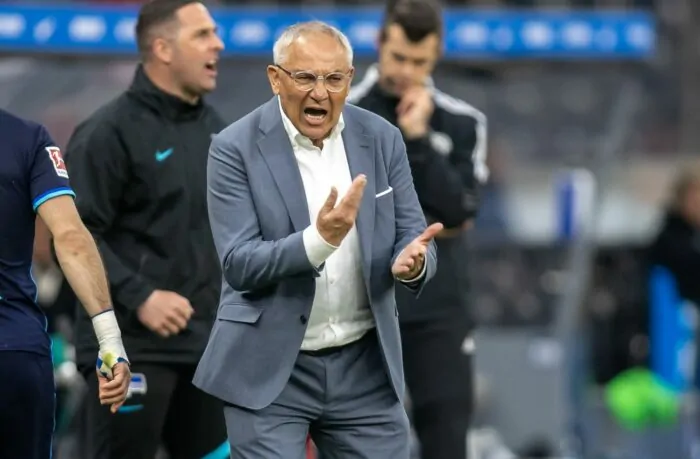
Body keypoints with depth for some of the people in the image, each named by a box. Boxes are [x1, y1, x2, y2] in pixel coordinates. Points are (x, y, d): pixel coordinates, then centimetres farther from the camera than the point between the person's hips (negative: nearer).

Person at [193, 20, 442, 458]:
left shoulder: (381, 139, 2)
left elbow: (414, 238, 3)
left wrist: (412, 262, -22)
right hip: (270, 370, -3)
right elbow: (239, 266, -15)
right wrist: (320, 239, -31)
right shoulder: (237, 148, -9)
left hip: (365, 366, 3)